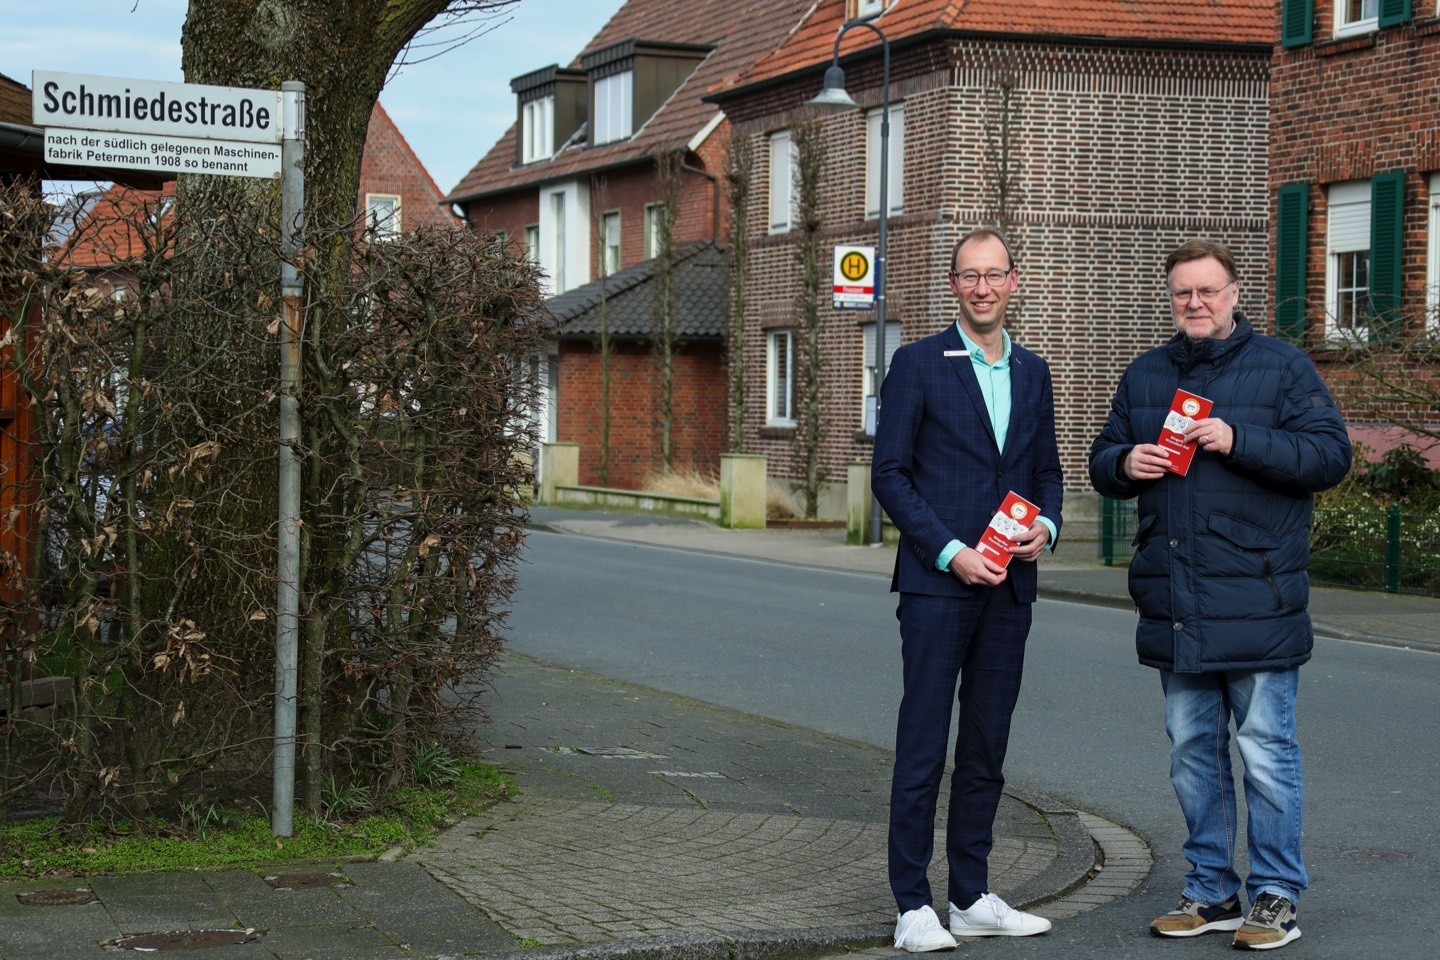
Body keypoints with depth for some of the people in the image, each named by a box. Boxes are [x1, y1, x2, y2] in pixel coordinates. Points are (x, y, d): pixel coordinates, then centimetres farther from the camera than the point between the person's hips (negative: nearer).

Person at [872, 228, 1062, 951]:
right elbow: (889, 473, -5)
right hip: (937, 584, -5)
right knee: (922, 749, -4)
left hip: (1009, 586, 5)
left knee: (986, 750, 10)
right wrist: (950, 552, -13)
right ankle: (913, 907, 1)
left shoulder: (1031, 373, 14)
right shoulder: (917, 365, -2)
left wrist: (1047, 527, -2)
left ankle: (971, 897, 18)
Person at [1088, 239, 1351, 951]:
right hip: (1174, 602, 5)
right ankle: (1211, 892, 22)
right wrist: (1126, 463, -4)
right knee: (1191, 751, 11)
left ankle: (1275, 896, 8)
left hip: (1256, 599, -5)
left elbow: (1330, 456, -9)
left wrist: (1239, 441, -19)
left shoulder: (1282, 366, -1)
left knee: (1266, 750, -2)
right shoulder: (1145, 375, 15)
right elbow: (1102, 462, 20)